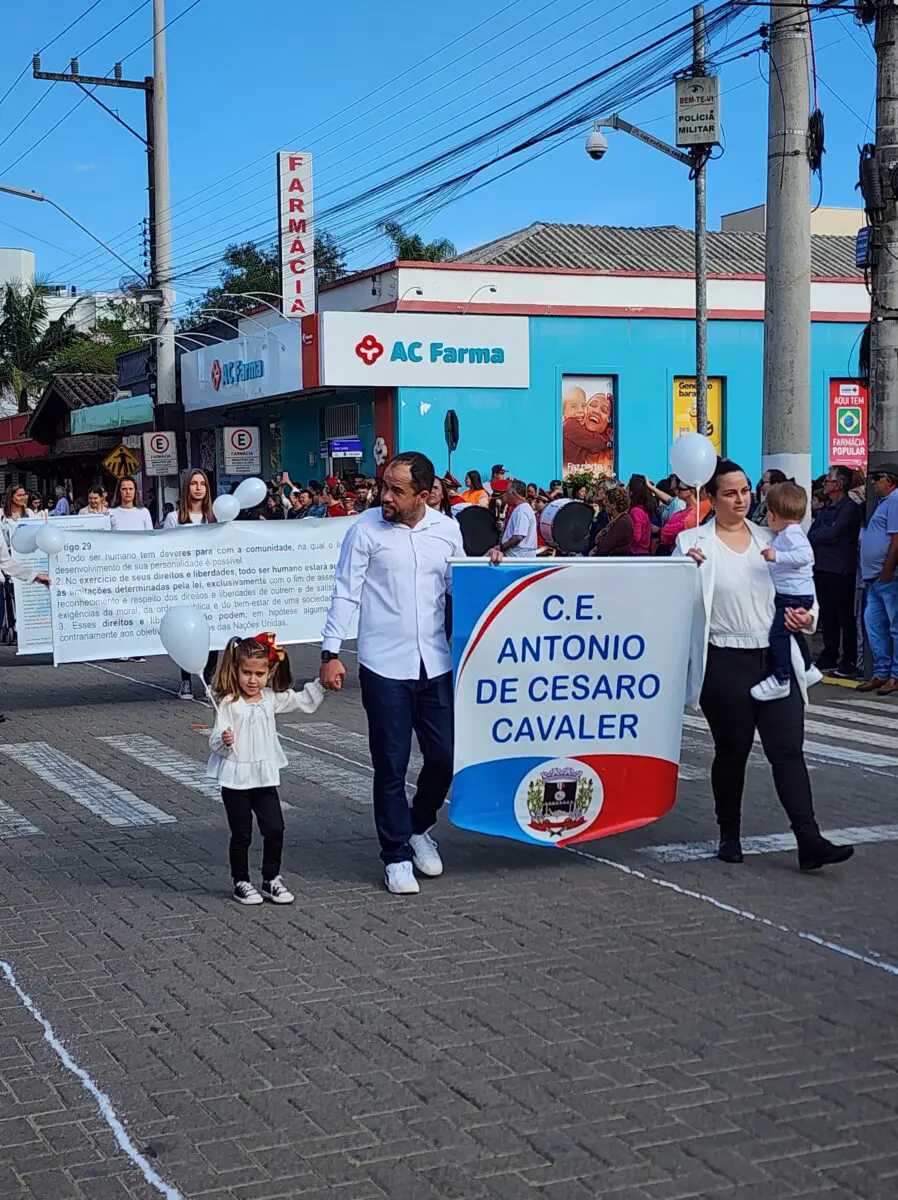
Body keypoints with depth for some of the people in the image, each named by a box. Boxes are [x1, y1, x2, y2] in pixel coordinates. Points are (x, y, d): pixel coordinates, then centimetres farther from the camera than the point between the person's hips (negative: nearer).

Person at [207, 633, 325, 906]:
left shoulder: (272, 698, 3)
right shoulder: (228, 703, -12)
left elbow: (305, 703, 16)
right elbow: (216, 742, -15)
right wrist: (223, 740, -36)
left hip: (266, 778, 4)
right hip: (235, 779, -4)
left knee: (275, 830, 4)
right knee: (241, 835, 6)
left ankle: (271, 880, 19)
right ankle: (241, 883, 21)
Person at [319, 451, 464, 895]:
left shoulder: (447, 529, 5)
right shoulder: (366, 528, -5)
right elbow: (345, 593, -4)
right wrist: (331, 652, -9)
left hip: (435, 663, 3)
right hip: (384, 666, -3)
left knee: (445, 756, 6)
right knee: (391, 766, 2)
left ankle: (420, 827, 34)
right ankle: (396, 855, 16)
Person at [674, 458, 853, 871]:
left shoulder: (770, 539, 12)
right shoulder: (693, 542, -1)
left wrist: (805, 617, 1)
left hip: (776, 659, 3)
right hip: (726, 663, -3)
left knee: (788, 749, -4)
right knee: (731, 752, 7)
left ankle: (809, 841, -9)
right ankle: (730, 836, 23)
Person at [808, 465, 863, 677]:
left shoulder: (850, 508, -9)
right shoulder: (826, 508, 17)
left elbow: (833, 533, -17)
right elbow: (812, 534, 12)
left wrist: (812, 537, -3)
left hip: (841, 571, -8)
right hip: (821, 568, 8)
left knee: (845, 617, -4)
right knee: (827, 616, 13)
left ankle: (849, 662, 0)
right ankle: (830, 657, 21)